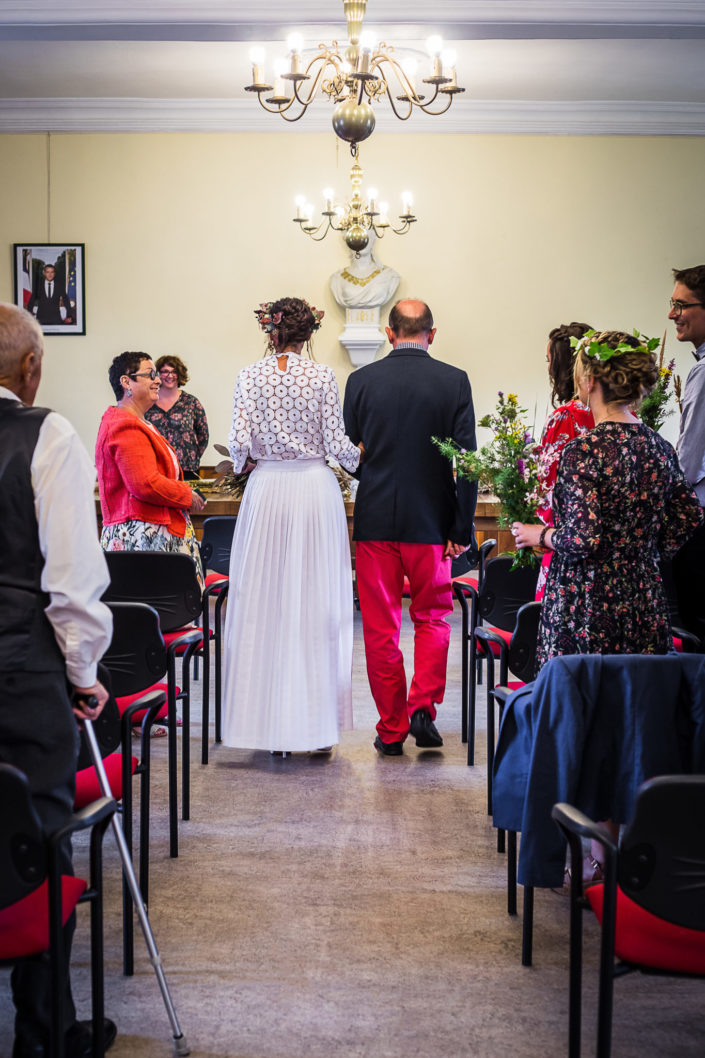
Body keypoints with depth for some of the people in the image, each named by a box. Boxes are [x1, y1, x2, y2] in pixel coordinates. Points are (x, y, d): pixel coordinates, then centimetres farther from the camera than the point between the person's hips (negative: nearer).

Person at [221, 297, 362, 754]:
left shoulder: (250, 376, 1)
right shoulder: (322, 376, -3)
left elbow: (240, 441, -5)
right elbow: (337, 445, -5)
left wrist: (239, 460, 17)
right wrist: (359, 454, 17)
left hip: (267, 491, 1)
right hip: (315, 488, -1)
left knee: (265, 601, 5)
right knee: (316, 603, 5)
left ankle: (269, 722, 7)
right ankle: (318, 722, 9)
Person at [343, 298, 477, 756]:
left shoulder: (361, 380, 0)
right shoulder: (454, 381, -3)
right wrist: (463, 528, -2)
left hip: (375, 518, 1)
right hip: (431, 520, 0)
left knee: (380, 626, 8)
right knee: (432, 616, 16)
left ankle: (391, 728, 13)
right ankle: (423, 706, 2)